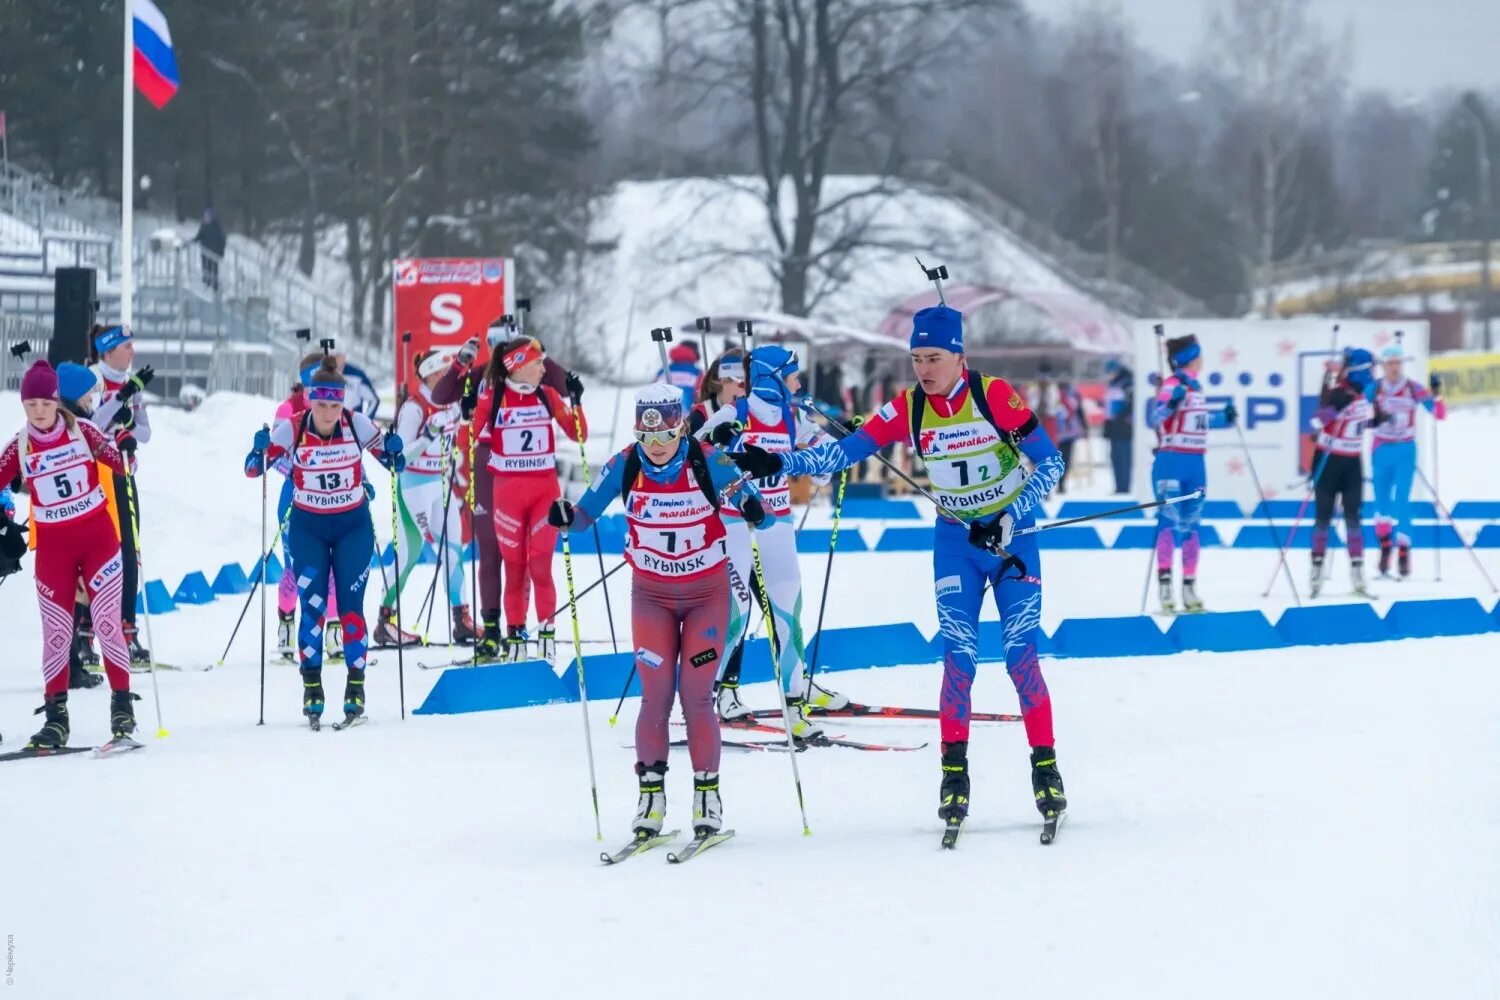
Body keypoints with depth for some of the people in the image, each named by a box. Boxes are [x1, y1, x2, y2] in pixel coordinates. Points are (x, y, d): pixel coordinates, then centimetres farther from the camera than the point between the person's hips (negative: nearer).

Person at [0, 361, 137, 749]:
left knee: (107, 621, -6)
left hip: (98, 538, -1)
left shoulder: (81, 431, -4)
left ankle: (122, 706, 4)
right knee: (56, 632, 0)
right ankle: (55, 717, 8)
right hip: (52, 546, 1)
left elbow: (120, 464, -7)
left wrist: (128, 452, -28)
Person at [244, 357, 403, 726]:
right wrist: (259, 450, -28)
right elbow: (253, 469, -7)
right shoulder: (291, 429, -13)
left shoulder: (357, 425, -12)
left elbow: (389, 459, 2)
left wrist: (393, 452, -20)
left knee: (351, 605, -2)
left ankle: (356, 686, 5)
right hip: (308, 527, 0)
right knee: (312, 606, -5)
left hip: (353, 526, 0)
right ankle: (311, 687, 3)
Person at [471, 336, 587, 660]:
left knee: (540, 566, -7)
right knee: (514, 568, 2)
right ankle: (515, 636, 10)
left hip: (545, 490, 1)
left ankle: (547, 631, 0)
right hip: (508, 492, -1)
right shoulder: (492, 398, -2)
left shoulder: (548, 396, 6)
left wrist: (576, 401, -5)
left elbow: (578, 435, 8)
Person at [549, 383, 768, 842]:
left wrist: (752, 510, -34)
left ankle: (707, 793, 7)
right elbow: (587, 512, -2)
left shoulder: (708, 463, -16)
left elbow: (754, 507, -11)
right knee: (655, 694, -4)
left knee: (695, 695, -4)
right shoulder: (623, 467, -11)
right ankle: (650, 793, 4)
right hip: (651, 594, 2)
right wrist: (566, 516, -23)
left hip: (707, 593, -2)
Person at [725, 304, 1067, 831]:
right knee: (958, 657, -7)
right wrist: (778, 463, -22)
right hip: (956, 540, 2)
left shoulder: (996, 396, -16)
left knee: (1021, 655, -8)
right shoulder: (907, 409, -7)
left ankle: (1046, 771, 1)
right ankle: (954, 773, 0)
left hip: (1012, 536, -2)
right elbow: (844, 451, -10)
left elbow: (1050, 462, -13)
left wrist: (1010, 521, -22)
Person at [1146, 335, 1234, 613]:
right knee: (1170, 521, -13)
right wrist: (1171, 404, -39)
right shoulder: (1172, 385, -11)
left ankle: (1189, 588, 16)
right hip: (1171, 462, -8)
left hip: (1196, 465, 8)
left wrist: (1223, 418, 23)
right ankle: (1165, 583, -16)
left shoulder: (1196, 387, 13)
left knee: (1191, 525, 11)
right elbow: (1154, 419, -22)